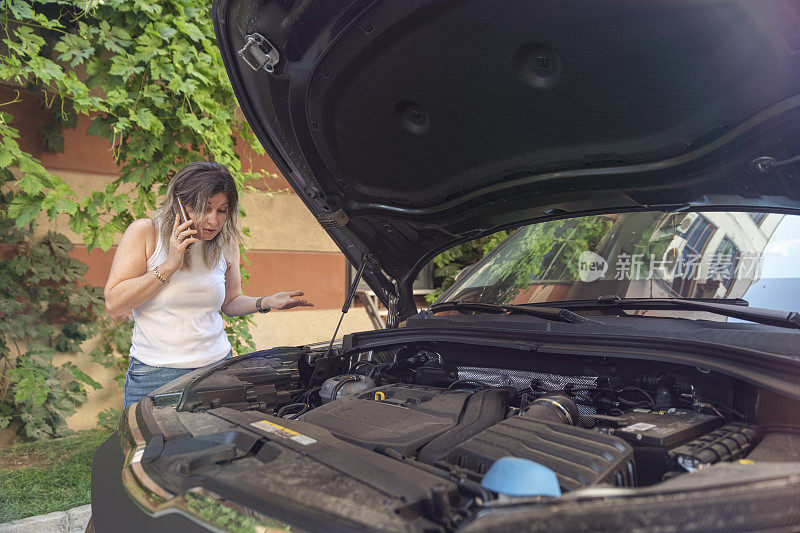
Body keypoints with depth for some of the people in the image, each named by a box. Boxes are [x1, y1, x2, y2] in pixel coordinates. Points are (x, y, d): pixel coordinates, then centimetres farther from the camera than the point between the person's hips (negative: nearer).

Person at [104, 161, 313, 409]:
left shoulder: (226, 243, 4)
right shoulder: (144, 232, -7)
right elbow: (115, 307, -13)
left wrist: (266, 303, -2)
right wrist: (170, 265, -19)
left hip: (217, 366, 3)